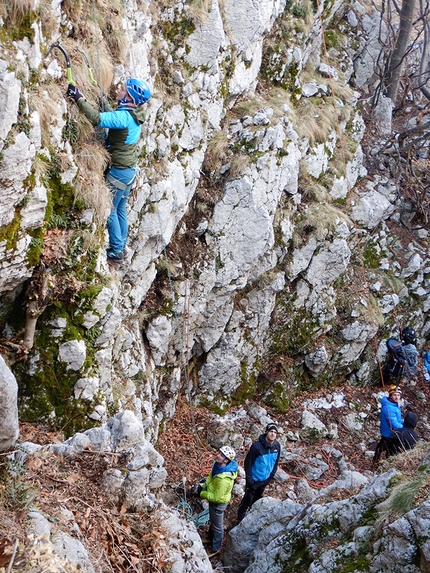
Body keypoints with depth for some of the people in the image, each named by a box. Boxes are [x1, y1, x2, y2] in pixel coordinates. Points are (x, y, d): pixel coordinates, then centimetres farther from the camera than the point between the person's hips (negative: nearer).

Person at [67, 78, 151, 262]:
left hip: (119, 172, -9)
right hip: (130, 170, 9)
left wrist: (79, 98, -34)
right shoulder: (134, 115, 3)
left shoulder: (124, 116, -26)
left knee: (110, 210, 4)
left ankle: (116, 250, 12)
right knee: (120, 209, 19)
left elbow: (98, 118, -39)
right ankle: (120, 246, 30)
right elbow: (109, 117, 16)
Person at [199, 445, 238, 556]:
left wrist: (203, 494, -19)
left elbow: (217, 497, -32)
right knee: (212, 520, 32)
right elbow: (211, 477, 6)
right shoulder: (218, 465, -17)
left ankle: (215, 549, 40)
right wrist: (203, 487, -2)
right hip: (213, 497, 8)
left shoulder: (224, 479, -42)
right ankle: (210, 538, 58)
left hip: (219, 502, -8)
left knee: (217, 526, 17)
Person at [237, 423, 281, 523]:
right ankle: (241, 517, 31)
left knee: (258, 498, 24)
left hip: (265, 480, 5)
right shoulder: (257, 446, -29)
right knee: (248, 499, 10)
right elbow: (248, 463, -20)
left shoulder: (277, 446, -12)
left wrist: (272, 476, 6)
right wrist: (249, 480, -18)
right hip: (254, 479, -5)